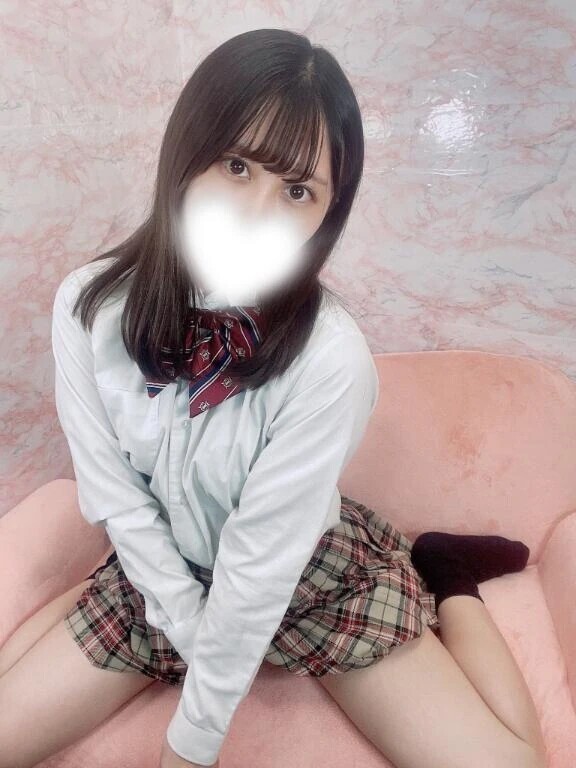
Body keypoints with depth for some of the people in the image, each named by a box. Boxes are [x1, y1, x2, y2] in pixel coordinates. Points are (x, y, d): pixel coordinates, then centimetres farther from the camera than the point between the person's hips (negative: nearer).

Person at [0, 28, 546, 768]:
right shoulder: (89, 306, -20)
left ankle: (444, 576, 18)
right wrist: (193, 637, -10)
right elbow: (114, 499, -12)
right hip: (159, 574, 4)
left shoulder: (331, 358, -30)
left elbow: (261, 560, -23)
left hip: (313, 574, -2)